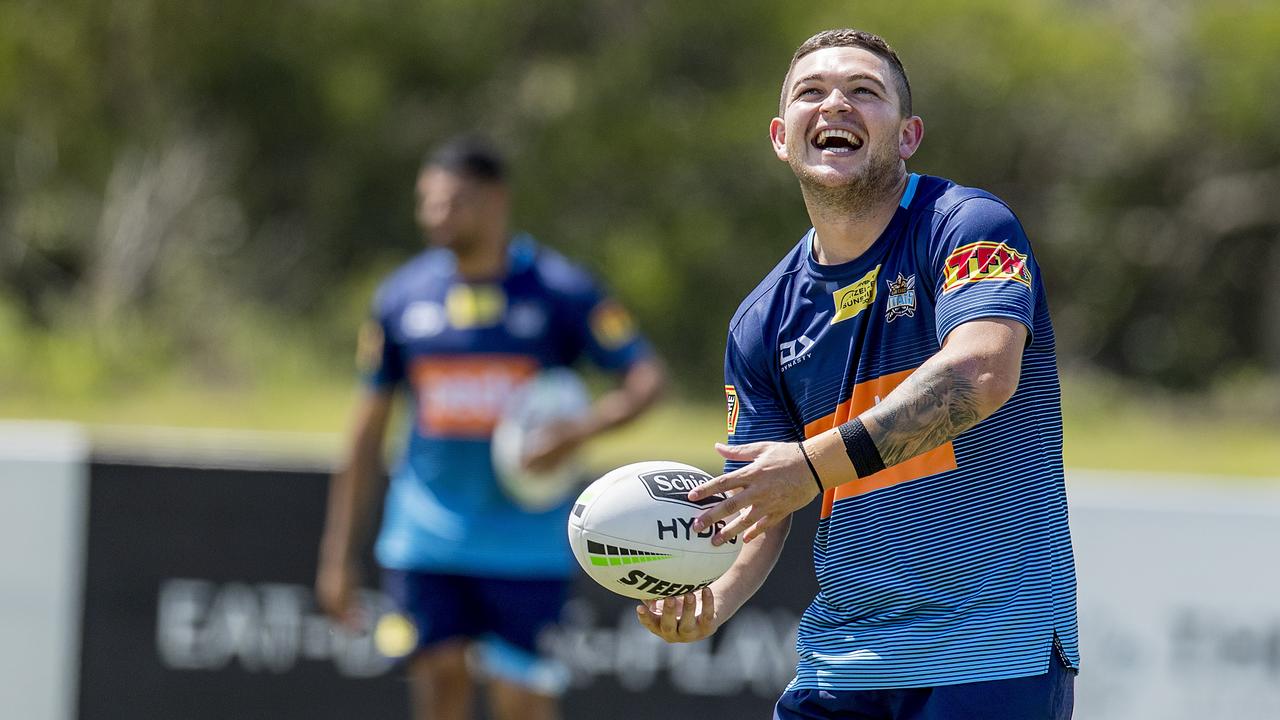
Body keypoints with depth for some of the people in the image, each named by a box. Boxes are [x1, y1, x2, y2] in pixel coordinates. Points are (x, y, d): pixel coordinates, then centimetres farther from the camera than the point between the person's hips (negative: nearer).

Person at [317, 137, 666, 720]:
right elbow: (367, 433, 9)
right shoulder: (402, 298, 4)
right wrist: (340, 556, 8)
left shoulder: (560, 291, -4)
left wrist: (579, 432, -23)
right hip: (426, 536, 2)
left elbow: (647, 378, -3)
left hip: (526, 544, -2)